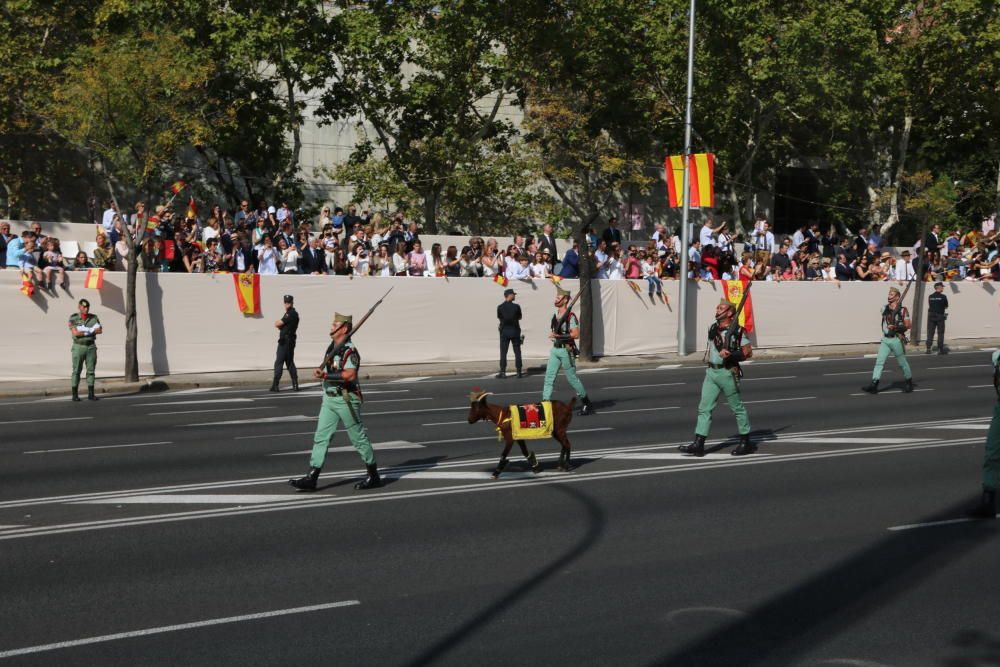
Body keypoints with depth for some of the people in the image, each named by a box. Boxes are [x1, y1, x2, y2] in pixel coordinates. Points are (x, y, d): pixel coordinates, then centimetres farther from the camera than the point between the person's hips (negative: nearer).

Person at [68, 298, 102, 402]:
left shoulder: (94, 318, 4)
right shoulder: (73, 318, -5)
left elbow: (100, 330, -9)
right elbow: (75, 333, -19)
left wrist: (85, 330, -19)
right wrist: (91, 330, -17)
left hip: (91, 347, 3)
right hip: (78, 347, -3)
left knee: (91, 371, 2)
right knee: (76, 371, -2)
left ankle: (91, 394, 6)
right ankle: (75, 395, 2)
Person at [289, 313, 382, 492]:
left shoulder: (349, 350, -17)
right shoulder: (332, 347, 12)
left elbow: (350, 375, -29)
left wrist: (325, 375, -25)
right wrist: (320, 371, 3)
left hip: (346, 400, -9)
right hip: (329, 398, 9)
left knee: (359, 438, 2)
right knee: (321, 437, 2)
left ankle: (373, 477, 15)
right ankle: (311, 478, 0)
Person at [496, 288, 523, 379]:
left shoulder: (500, 307, -5)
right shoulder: (516, 306, -8)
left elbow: (499, 318, 5)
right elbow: (519, 317, 4)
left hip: (504, 331, 1)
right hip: (515, 331, -1)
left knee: (503, 352, 5)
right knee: (517, 352, 7)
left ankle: (503, 372, 3)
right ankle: (519, 372, 7)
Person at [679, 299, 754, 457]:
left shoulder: (737, 331, -8)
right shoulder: (713, 329, 12)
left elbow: (748, 352, -8)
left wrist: (731, 355, -20)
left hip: (727, 373, -6)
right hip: (711, 372, 6)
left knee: (737, 407, 4)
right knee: (704, 408, -1)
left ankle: (746, 443, 16)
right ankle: (698, 444, -3)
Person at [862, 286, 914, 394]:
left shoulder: (903, 310, -9)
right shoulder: (884, 308, 7)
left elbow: (908, 325, -11)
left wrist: (896, 327, -21)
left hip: (897, 340, -4)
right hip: (885, 339, 5)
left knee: (902, 362, 8)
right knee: (879, 361, -8)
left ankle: (909, 382, 29)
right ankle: (874, 385, -15)